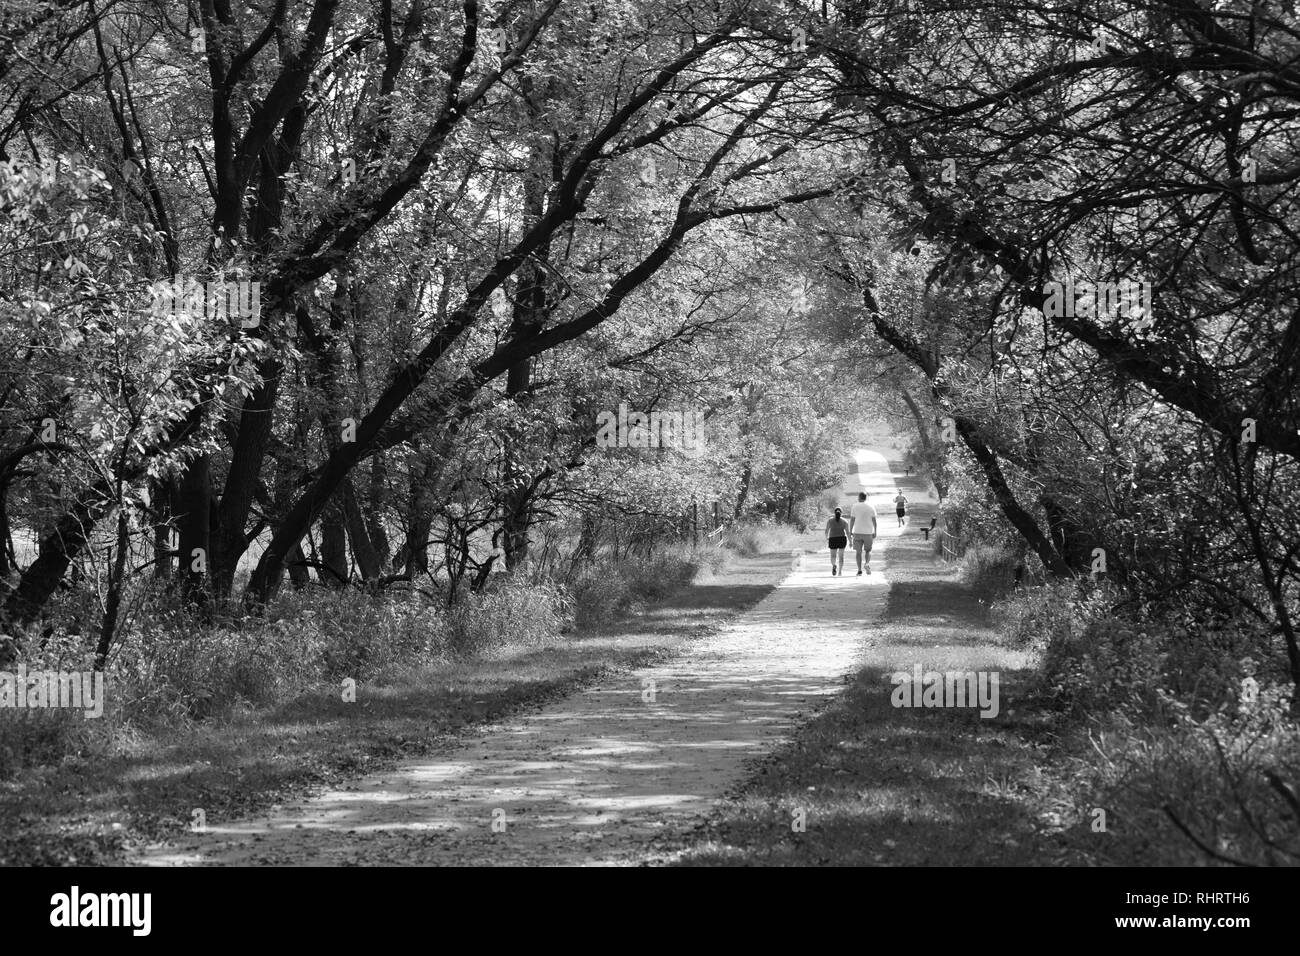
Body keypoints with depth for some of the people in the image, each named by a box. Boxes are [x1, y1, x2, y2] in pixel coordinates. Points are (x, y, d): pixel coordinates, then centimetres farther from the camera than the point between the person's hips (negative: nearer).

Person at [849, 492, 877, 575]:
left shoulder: (855, 507, -2)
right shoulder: (871, 507, 2)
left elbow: (852, 520, -2)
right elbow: (874, 520, 1)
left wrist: (850, 531, 6)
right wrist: (875, 532, 6)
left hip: (857, 532, -1)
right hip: (868, 533, 1)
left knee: (858, 552, 5)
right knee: (868, 550, 13)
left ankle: (859, 569, 0)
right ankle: (867, 564, -13)